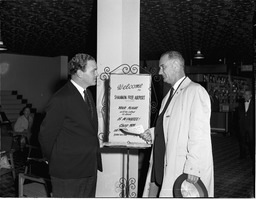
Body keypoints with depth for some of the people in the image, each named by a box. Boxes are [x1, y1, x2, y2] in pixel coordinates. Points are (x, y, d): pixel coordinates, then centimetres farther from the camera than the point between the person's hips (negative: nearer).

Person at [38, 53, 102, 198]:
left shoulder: (87, 94, 10)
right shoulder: (61, 99, -18)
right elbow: (46, 135, -13)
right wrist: (55, 161, 1)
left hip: (90, 169, 8)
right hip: (68, 172, -8)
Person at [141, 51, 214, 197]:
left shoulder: (195, 91, -11)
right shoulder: (169, 96, 17)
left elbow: (199, 134, -17)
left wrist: (193, 168, -21)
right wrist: (153, 133, 9)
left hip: (182, 170, -8)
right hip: (161, 168, 8)